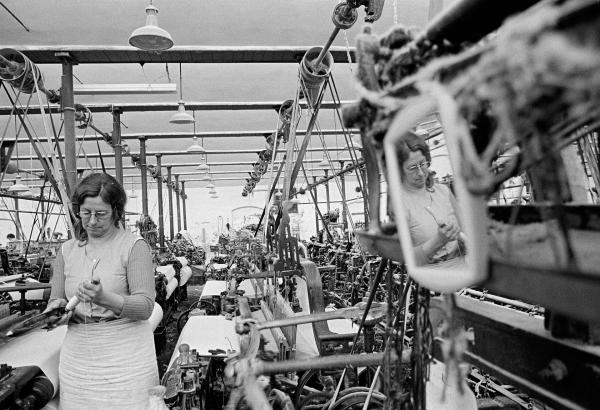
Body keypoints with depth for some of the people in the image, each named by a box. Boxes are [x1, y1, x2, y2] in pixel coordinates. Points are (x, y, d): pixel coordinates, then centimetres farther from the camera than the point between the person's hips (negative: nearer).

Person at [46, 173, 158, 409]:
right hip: (77, 357, 4)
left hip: (126, 356, -4)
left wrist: (105, 298, -28)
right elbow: (55, 299, 14)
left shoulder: (134, 246, -8)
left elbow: (145, 306, -13)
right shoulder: (67, 250, 7)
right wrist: (57, 308, -9)